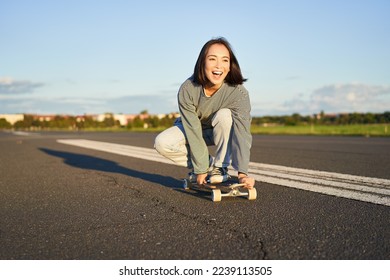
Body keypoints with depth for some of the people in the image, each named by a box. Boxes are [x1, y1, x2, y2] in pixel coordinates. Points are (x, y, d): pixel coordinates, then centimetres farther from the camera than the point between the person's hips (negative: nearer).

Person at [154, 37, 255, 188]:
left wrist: (242, 172, -47)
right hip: (191, 128, 1)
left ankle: (220, 168, -14)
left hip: (224, 131, -1)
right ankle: (208, 164, -1)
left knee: (224, 115, -34)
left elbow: (242, 132, -36)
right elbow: (194, 131, -26)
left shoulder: (238, 92, -31)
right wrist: (201, 169, -24)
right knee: (161, 143, -23)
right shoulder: (187, 90, -29)